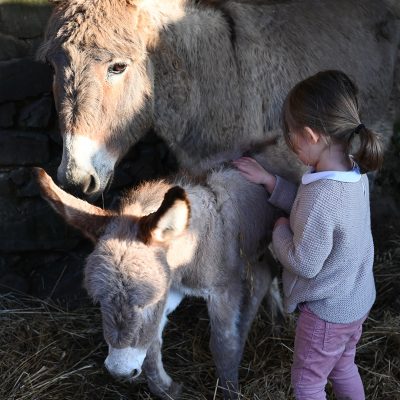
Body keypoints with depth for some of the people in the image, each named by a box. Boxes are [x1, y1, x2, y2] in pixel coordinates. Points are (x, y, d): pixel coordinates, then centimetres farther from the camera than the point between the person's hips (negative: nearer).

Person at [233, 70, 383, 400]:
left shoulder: (321, 195, -36)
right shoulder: (355, 172, -9)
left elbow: (304, 265, -27)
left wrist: (280, 229, -10)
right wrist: (269, 181, 1)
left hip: (327, 311, -8)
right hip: (358, 300, 8)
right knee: (343, 366, 29)